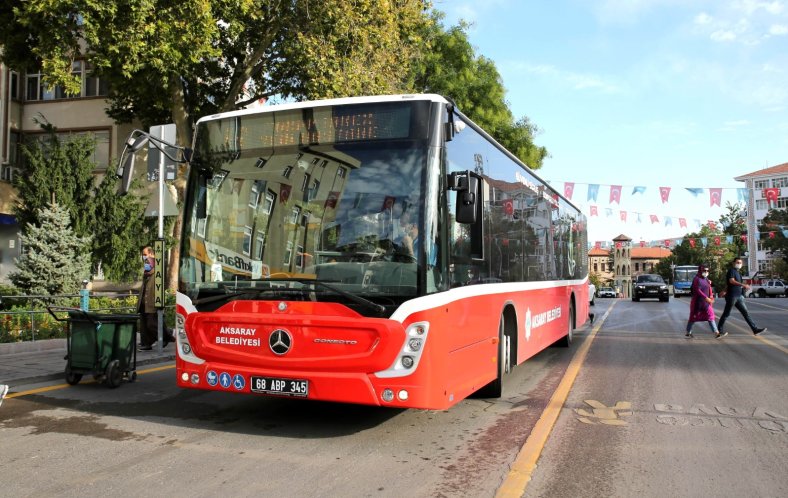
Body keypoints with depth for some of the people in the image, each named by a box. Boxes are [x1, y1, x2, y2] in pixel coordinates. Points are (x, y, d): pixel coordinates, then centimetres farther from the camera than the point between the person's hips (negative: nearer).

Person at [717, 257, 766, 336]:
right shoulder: (731, 270, -8)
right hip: (732, 296, -8)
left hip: (738, 297, 8)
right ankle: (719, 329, 7)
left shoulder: (737, 272, 19)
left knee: (745, 312, 4)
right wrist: (743, 285, -34)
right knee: (726, 313, -1)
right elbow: (731, 281, -25)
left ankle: (755, 329, 2)